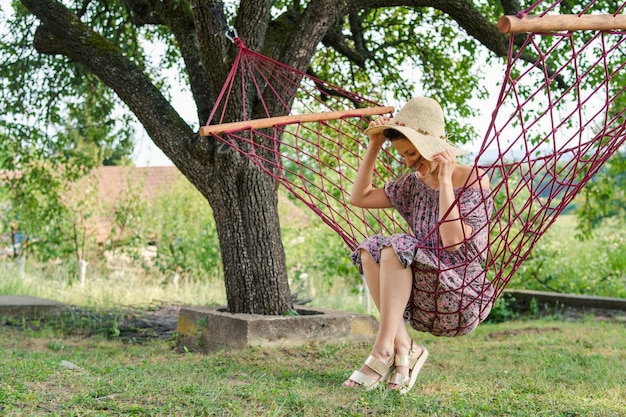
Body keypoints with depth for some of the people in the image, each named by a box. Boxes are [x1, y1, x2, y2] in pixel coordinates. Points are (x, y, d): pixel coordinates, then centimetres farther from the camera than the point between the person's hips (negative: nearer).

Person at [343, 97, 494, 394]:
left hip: (462, 300, -7)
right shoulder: (415, 183, 10)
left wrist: (445, 179, -19)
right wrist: (374, 147, 5)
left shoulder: (473, 181, -9)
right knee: (370, 249, -16)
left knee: (396, 248, -27)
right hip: (424, 304, 7)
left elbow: (452, 241, -23)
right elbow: (360, 197, 12)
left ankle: (383, 352, -26)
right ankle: (404, 348, -20)